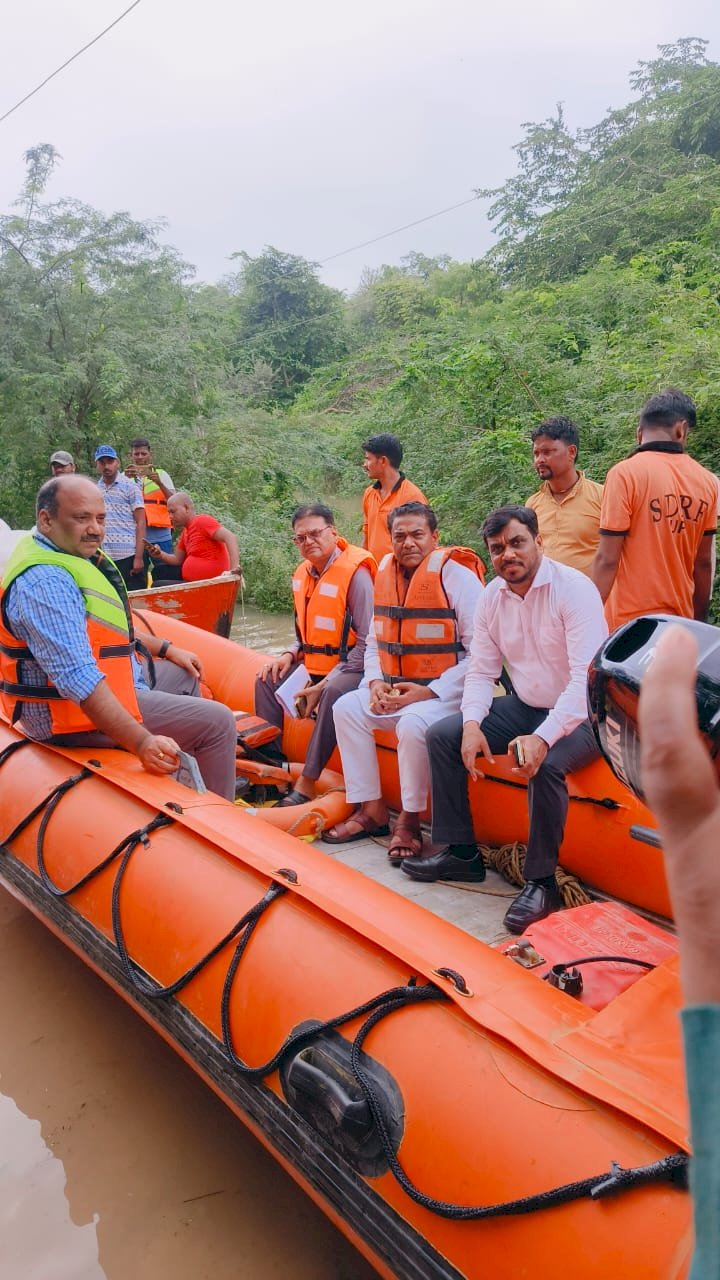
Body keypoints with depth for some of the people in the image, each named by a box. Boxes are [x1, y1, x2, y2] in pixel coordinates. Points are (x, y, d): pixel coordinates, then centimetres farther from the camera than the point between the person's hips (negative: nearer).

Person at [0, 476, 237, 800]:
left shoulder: (74, 555, 7)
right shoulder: (45, 582, -28)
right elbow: (78, 679, -37)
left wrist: (165, 648, 19)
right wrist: (141, 742, -41)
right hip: (79, 713, -11)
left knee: (182, 672, 28)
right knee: (217, 721, -15)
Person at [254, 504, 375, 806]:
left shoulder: (356, 573, -18)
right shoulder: (302, 574, 7)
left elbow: (367, 642, -23)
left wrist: (324, 684, -23)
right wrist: (290, 654, -2)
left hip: (350, 668, -9)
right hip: (314, 664, 9)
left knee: (334, 692, -36)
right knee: (268, 679, 1)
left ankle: (307, 782, -29)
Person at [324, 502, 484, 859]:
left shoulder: (456, 575, -13)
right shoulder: (386, 572, 7)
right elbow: (374, 639, 16)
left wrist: (430, 692, -21)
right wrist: (375, 682, -3)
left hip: (446, 691, -7)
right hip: (393, 689, 7)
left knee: (413, 724, -32)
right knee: (346, 709, -6)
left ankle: (409, 820, -10)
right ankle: (371, 810, 2)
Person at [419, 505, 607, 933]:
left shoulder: (574, 589, -20)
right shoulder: (491, 597, 1)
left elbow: (587, 677, -28)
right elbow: (481, 671, 3)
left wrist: (544, 737, -39)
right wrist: (472, 723, -17)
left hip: (581, 714, -7)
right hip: (524, 707, 7)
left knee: (545, 763, -36)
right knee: (442, 735, -5)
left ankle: (542, 882, -17)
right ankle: (462, 853, 4)